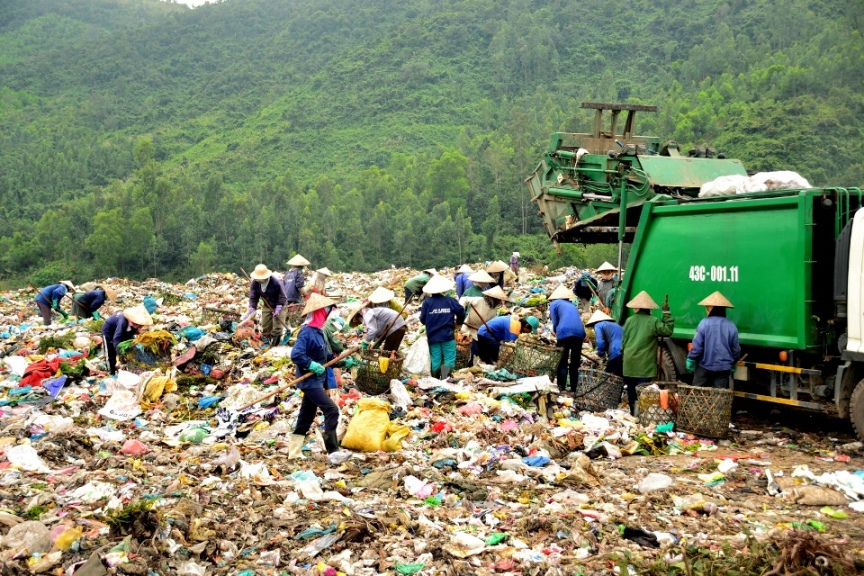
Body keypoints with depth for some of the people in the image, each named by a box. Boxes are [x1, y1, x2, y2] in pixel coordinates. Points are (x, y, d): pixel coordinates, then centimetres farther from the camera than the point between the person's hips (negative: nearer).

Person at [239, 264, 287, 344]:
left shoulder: (274, 282, -30)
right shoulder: (255, 283, -16)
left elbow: (282, 297, -22)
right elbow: (253, 298, -12)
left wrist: (278, 309, -26)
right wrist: (251, 310, -23)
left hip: (278, 305, -5)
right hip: (267, 306, 5)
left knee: (277, 326, -9)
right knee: (265, 326, 9)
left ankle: (274, 343, -2)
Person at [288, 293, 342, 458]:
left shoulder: (318, 331, 11)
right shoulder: (306, 332, -18)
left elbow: (326, 355, 19)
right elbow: (296, 354, -27)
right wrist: (312, 366, -26)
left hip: (317, 381, 10)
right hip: (310, 381, -10)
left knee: (306, 417, 14)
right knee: (331, 410, -14)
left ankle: (294, 452, 23)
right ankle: (333, 451, -11)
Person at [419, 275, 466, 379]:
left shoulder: (427, 302, -3)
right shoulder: (450, 301, -3)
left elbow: (422, 320, -1)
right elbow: (461, 312, 0)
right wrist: (458, 322, 21)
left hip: (432, 336, 2)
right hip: (447, 335, -1)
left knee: (435, 361, 9)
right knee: (449, 359, 2)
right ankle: (444, 379, -19)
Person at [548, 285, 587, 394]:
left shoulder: (554, 303, 15)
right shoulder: (572, 305, 30)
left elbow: (555, 324, 8)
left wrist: (557, 334, 27)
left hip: (565, 333, -4)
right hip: (579, 333, 4)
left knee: (562, 363, 3)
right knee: (575, 364, 13)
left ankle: (562, 389, -3)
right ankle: (573, 390, 12)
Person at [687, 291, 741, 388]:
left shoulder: (704, 323, -12)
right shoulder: (731, 325, -2)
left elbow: (697, 345, -12)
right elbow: (736, 348, 5)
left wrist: (690, 359, 0)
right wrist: (733, 365, 19)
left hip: (705, 366, -2)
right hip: (723, 368, 2)